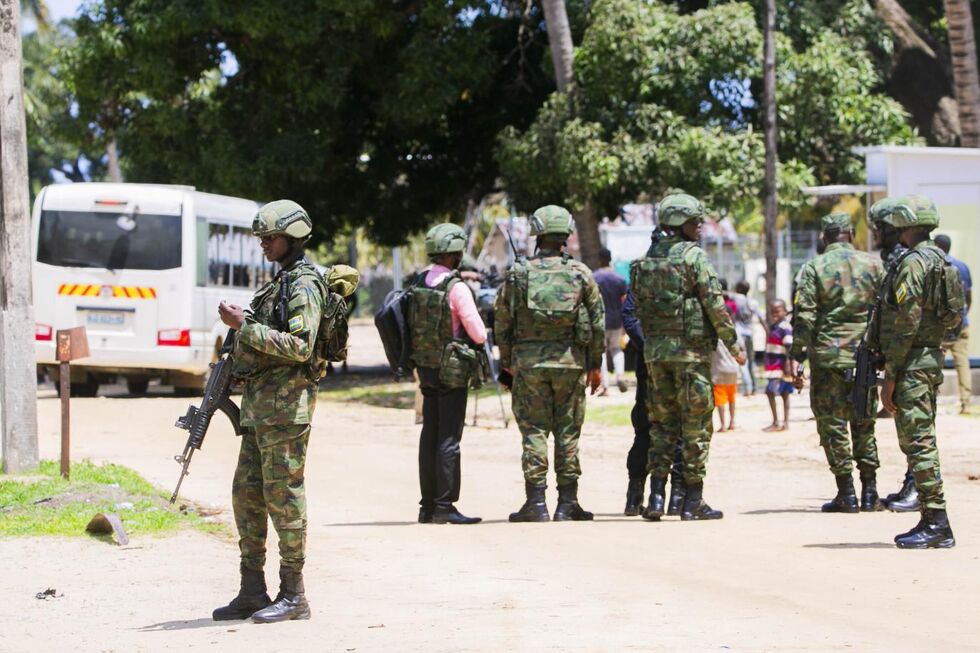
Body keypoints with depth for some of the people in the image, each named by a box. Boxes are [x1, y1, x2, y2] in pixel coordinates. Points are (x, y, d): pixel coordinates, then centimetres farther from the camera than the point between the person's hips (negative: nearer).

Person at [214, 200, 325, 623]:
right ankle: (252, 591, 15)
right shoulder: (278, 283, 19)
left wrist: (244, 326, -20)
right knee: (247, 494, 10)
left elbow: (299, 346, -22)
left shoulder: (303, 286, -11)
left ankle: (293, 596, -3)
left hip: (286, 404, -10)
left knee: (283, 495, -7)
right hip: (259, 403, 10)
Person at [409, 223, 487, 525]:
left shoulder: (419, 283, 7)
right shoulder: (456, 288, -16)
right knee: (449, 438, -5)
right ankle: (444, 506, -5)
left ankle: (428, 506, 14)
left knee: (430, 435, 10)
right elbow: (479, 333, -15)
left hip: (425, 366, 7)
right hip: (452, 370, -7)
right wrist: (479, 338, 8)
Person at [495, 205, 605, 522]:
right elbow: (598, 322, 2)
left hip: (528, 361, 0)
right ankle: (567, 504, 7)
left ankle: (536, 504, -3)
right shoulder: (580, 273, 0)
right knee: (568, 432, 6)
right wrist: (595, 365, 10)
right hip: (570, 361, 0)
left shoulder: (518, 274, 0)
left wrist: (507, 362, 13)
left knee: (534, 431, 2)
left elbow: (501, 322, 3)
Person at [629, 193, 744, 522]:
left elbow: (639, 309, 12)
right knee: (696, 425, 1)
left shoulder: (646, 260, 10)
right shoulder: (693, 256, -9)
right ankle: (694, 502, 2)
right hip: (691, 348, -6)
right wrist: (733, 343, -4)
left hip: (655, 349, 6)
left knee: (662, 423, 11)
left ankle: (656, 497, 3)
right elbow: (715, 304, -12)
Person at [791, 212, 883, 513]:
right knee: (864, 425, 13)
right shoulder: (872, 265, 4)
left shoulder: (814, 268, -4)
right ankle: (869, 493, 12)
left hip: (828, 356, -3)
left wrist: (797, 358, -5)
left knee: (833, 425, 2)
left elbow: (804, 317, -9)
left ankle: (846, 494, -1)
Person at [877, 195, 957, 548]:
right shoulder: (939, 261, 15)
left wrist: (890, 376, -17)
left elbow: (906, 323, -20)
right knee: (922, 441, 13)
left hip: (912, 363, -10)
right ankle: (935, 525, 14)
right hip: (933, 357, 10)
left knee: (917, 441, -9)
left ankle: (935, 522, -10)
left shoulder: (912, 263, -15)